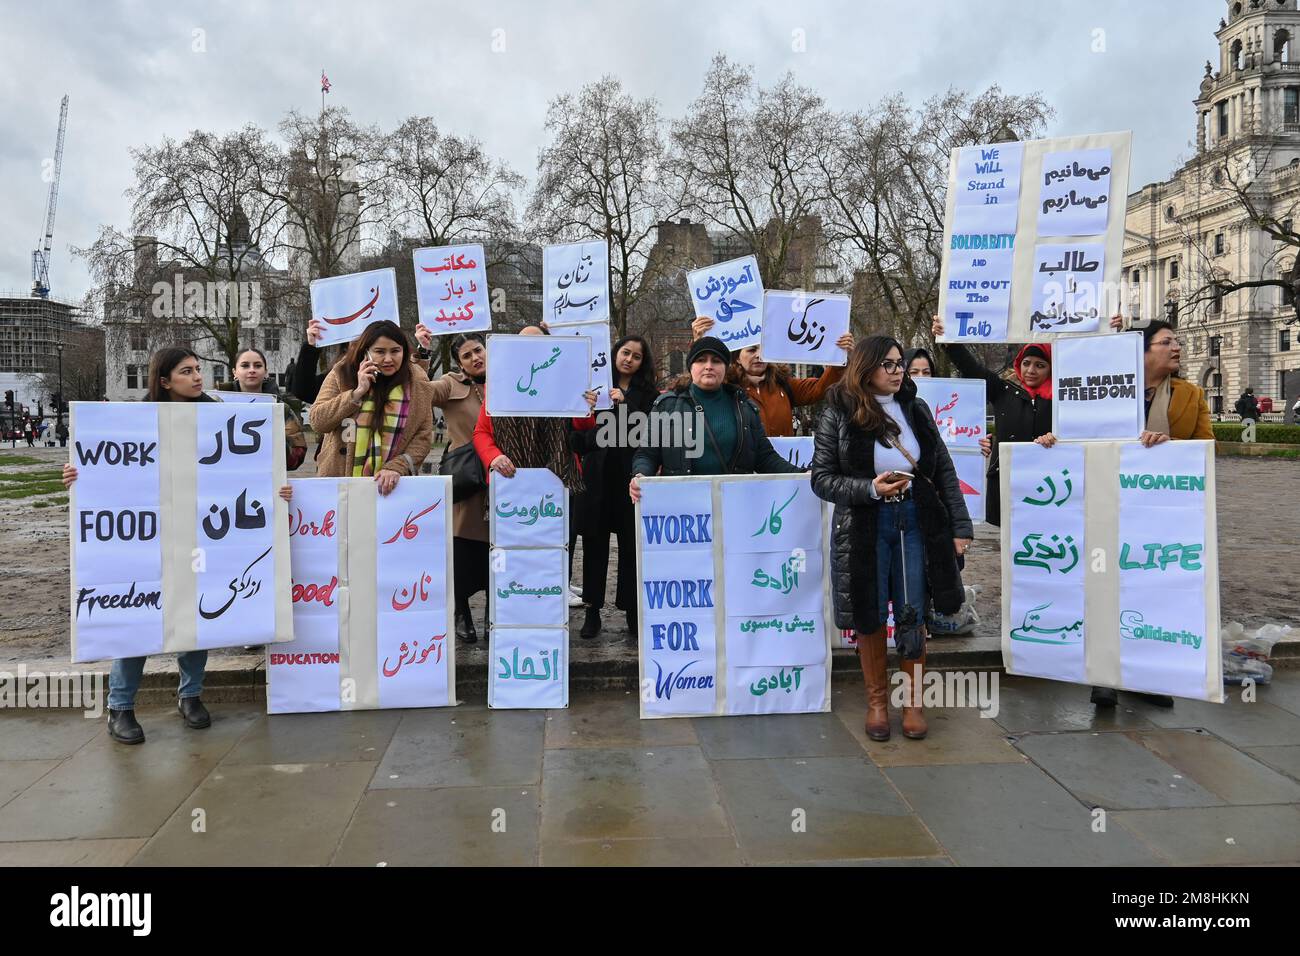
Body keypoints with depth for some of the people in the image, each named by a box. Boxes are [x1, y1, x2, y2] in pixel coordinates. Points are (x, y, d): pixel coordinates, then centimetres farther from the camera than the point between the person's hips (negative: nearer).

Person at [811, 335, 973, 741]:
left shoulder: (917, 410, 5)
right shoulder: (838, 415, -5)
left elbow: (944, 470, 7)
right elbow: (821, 478, -6)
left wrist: (960, 526, 2)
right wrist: (871, 489, -20)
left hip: (914, 521, 2)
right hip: (864, 527, -2)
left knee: (912, 616, 6)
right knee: (870, 618, 7)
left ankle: (912, 701, 24)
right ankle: (877, 701, 25)